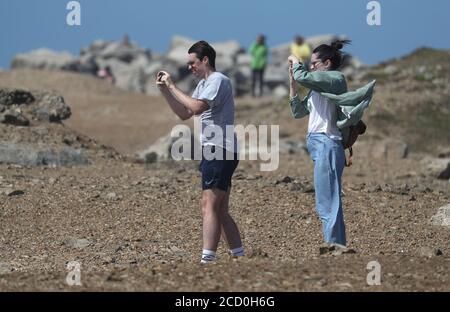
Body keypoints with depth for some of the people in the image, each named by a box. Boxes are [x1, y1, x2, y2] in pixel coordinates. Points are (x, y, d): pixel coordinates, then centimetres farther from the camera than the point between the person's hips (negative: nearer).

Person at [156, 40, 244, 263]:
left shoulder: (218, 80, -10)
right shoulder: (203, 84, 21)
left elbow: (196, 107, -23)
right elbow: (184, 114, 22)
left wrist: (172, 86, -15)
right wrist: (165, 90, 12)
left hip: (219, 150, -10)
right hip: (213, 151, 10)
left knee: (209, 207, -15)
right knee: (221, 211, 12)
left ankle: (207, 259, -21)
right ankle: (239, 256, 15)